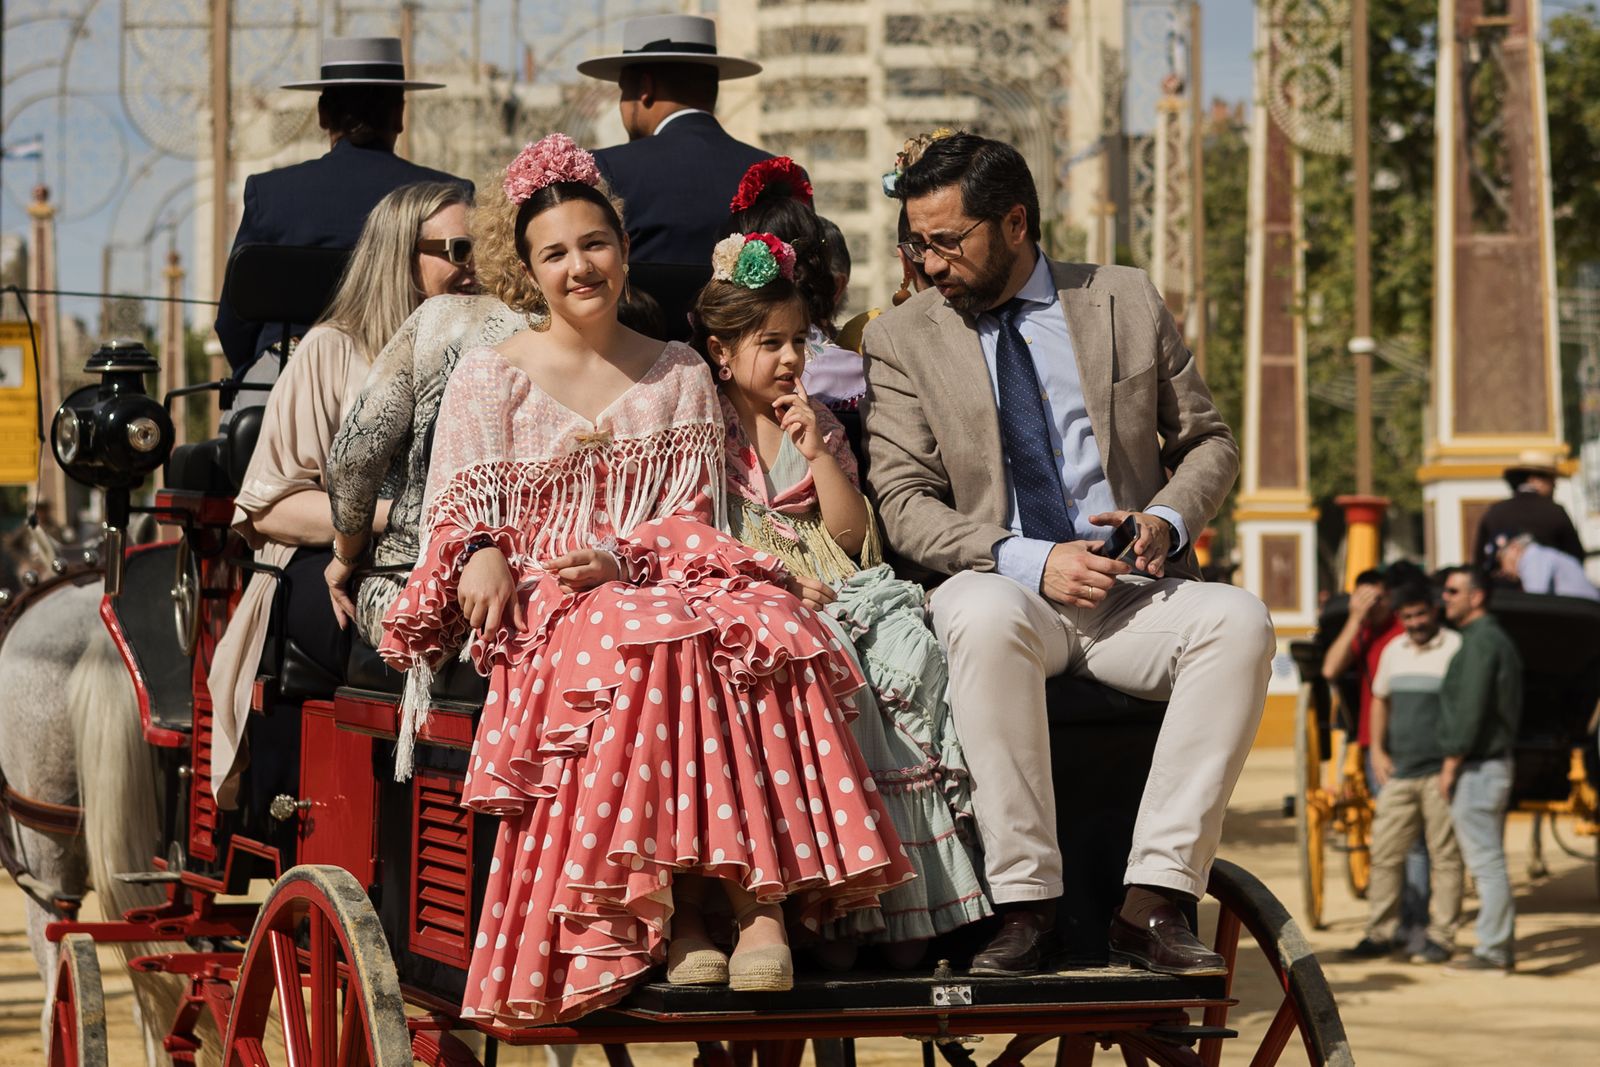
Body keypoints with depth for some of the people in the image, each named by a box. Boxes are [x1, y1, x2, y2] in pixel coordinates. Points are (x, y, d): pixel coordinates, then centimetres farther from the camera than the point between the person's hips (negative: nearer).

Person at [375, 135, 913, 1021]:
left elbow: (695, 521, 9)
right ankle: (672, 907, -37)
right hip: (536, 607, -2)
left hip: (663, 585, 2)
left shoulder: (681, 377, 18)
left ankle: (761, 896, -41)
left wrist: (623, 560, -12)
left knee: (763, 622, -33)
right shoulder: (491, 376, 13)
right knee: (654, 639, -37)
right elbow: (458, 511, 5)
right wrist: (483, 557, -18)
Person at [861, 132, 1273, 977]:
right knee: (984, 614, -39)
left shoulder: (1127, 303, 12)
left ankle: (1152, 901, -30)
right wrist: (1030, 562, -16)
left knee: (1240, 622, -30)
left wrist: (1169, 520, -6)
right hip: (1004, 592, -2)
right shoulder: (901, 339, 7)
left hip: (1130, 593, 2)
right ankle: (1023, 904, -34)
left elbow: (1208, 441, 17)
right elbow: (904, 505, -1)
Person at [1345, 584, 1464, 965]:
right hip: (1399, 772, 6)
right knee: (1385, 851, 5)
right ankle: (1382, 931, 13)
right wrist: (1377, 750, 13)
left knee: (1444, 856, -1)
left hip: (1439, 772, -6)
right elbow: (1380, 700, 23)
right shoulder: (1394, 651, 12)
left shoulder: (1456, 649, -6)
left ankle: (1441, 937, 4)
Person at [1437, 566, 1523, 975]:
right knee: (1490, 860, 13)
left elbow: (1470, 708, -21)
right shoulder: (1497, 640, 17)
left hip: (1477, 768, -10)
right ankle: (1499, 945, 17)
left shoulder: (1481, 642, -15)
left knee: (1485, 861, -8)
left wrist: (1451, 764, -17)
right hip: (1496, 763, 10)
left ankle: (1492, 951, -7)